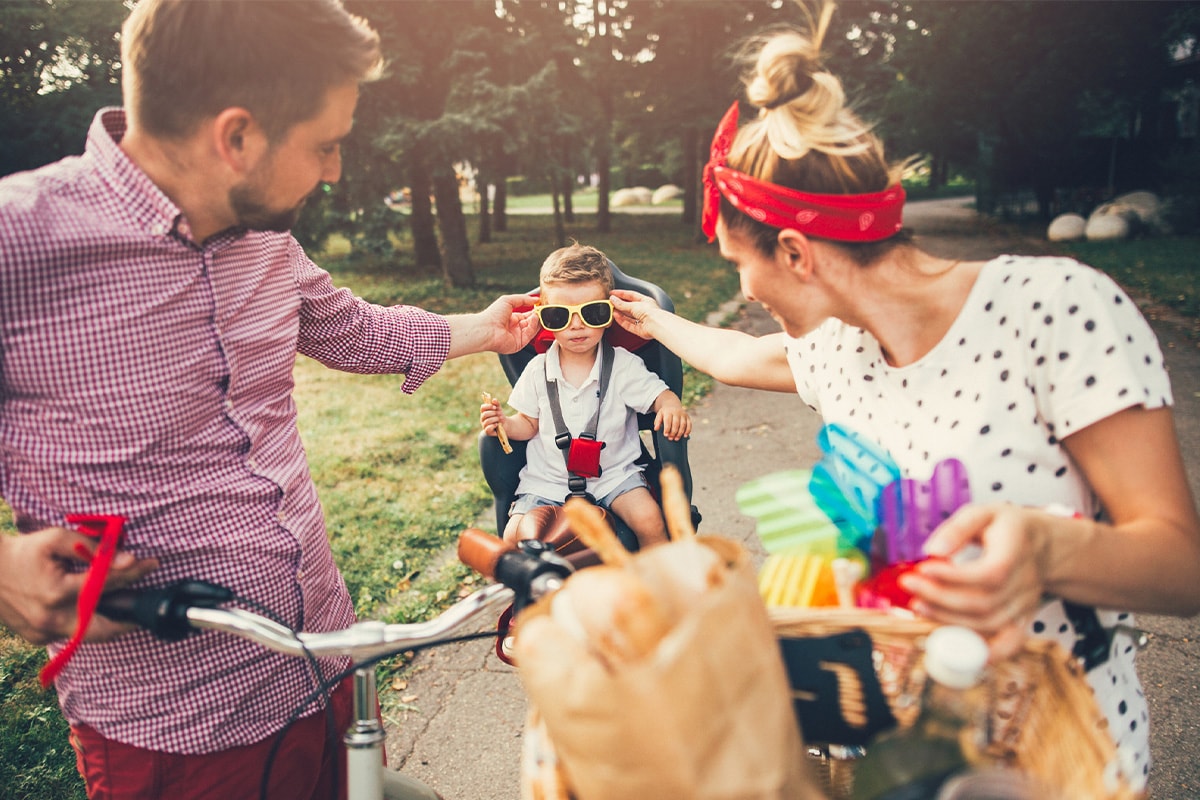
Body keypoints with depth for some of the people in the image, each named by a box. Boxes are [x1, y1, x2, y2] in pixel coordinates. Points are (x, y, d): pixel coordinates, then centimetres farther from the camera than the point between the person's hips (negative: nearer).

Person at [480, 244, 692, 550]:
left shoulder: (623, 365, -5)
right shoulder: (538, 370, 0)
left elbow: (658, 394, -5)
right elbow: (530, 423, 9)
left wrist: (671, 406, -29)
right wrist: (506, 424, -13)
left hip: (613, 473, -1)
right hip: (547, 480, 2)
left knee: (649, 520, -23)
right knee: (515, 535, -15)